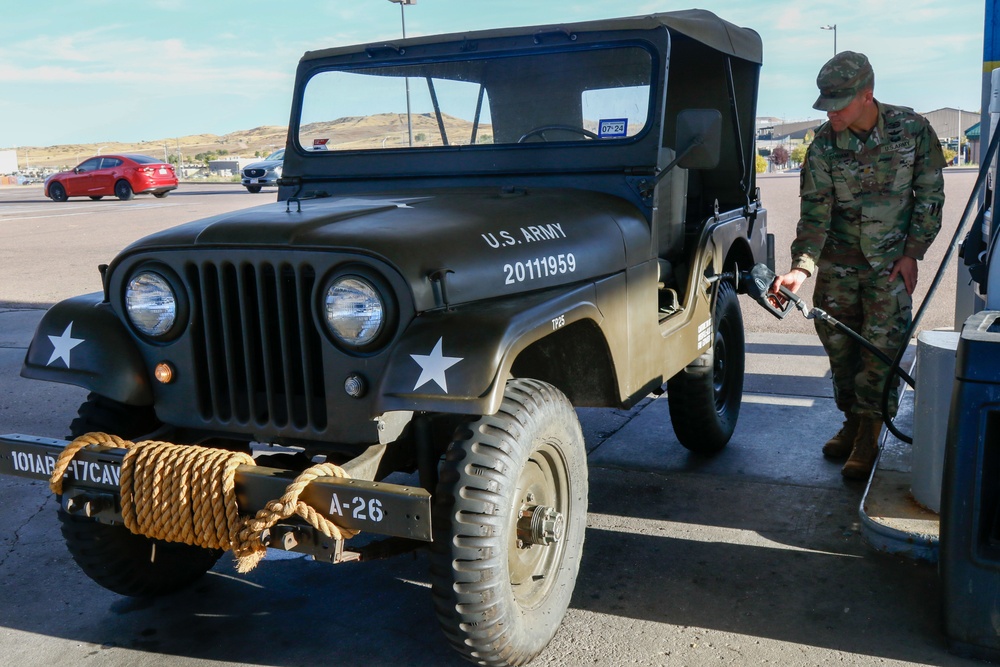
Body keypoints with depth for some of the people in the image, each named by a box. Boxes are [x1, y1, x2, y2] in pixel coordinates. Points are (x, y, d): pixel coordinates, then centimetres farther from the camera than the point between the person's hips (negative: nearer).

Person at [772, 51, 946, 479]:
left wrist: (912, 254, -7)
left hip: (891, 262, -2)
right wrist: (800, 267, -26)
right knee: (837, 343, 8)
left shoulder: (913, 130, -11)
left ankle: (869, 438, 7)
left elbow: (930, 196, -2)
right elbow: (815, 212, -13)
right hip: (837, 262, 2)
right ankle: (852, 420, 26)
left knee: (882, 348, -4)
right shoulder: (823, 145, -9)